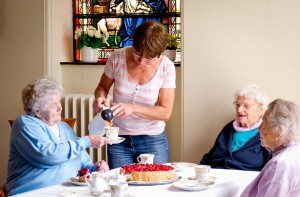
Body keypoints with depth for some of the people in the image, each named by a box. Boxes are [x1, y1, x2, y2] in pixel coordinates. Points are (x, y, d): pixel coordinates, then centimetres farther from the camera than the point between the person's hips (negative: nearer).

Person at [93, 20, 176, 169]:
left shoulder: (166, 67, -10)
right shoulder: (117, 57, -8)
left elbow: (165, 112, -12)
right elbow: (102, 87, 9)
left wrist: (133, 108, -25)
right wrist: (100, 97, -14)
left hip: (153, 141, -1)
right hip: (119, 141, 1)